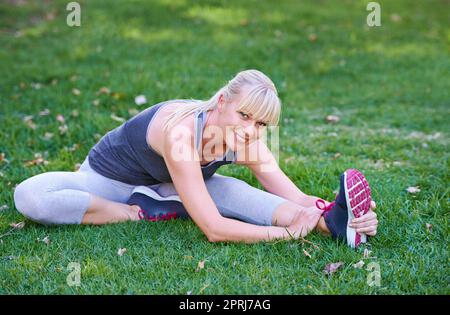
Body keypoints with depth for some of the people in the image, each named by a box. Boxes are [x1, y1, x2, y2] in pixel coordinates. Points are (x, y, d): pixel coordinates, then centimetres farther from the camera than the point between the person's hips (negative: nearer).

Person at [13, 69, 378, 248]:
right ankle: (145, 213, -28)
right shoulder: (181, 130, -41)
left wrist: (323, 211, -42)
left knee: (235, 191, -26)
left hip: (162, 185, 4)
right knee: (28, 196, -33)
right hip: (110, 179, -4)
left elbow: (297, 197, -22)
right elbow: (214, 230, -44)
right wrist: (288, 232, -49)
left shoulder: (247, 138, -20)